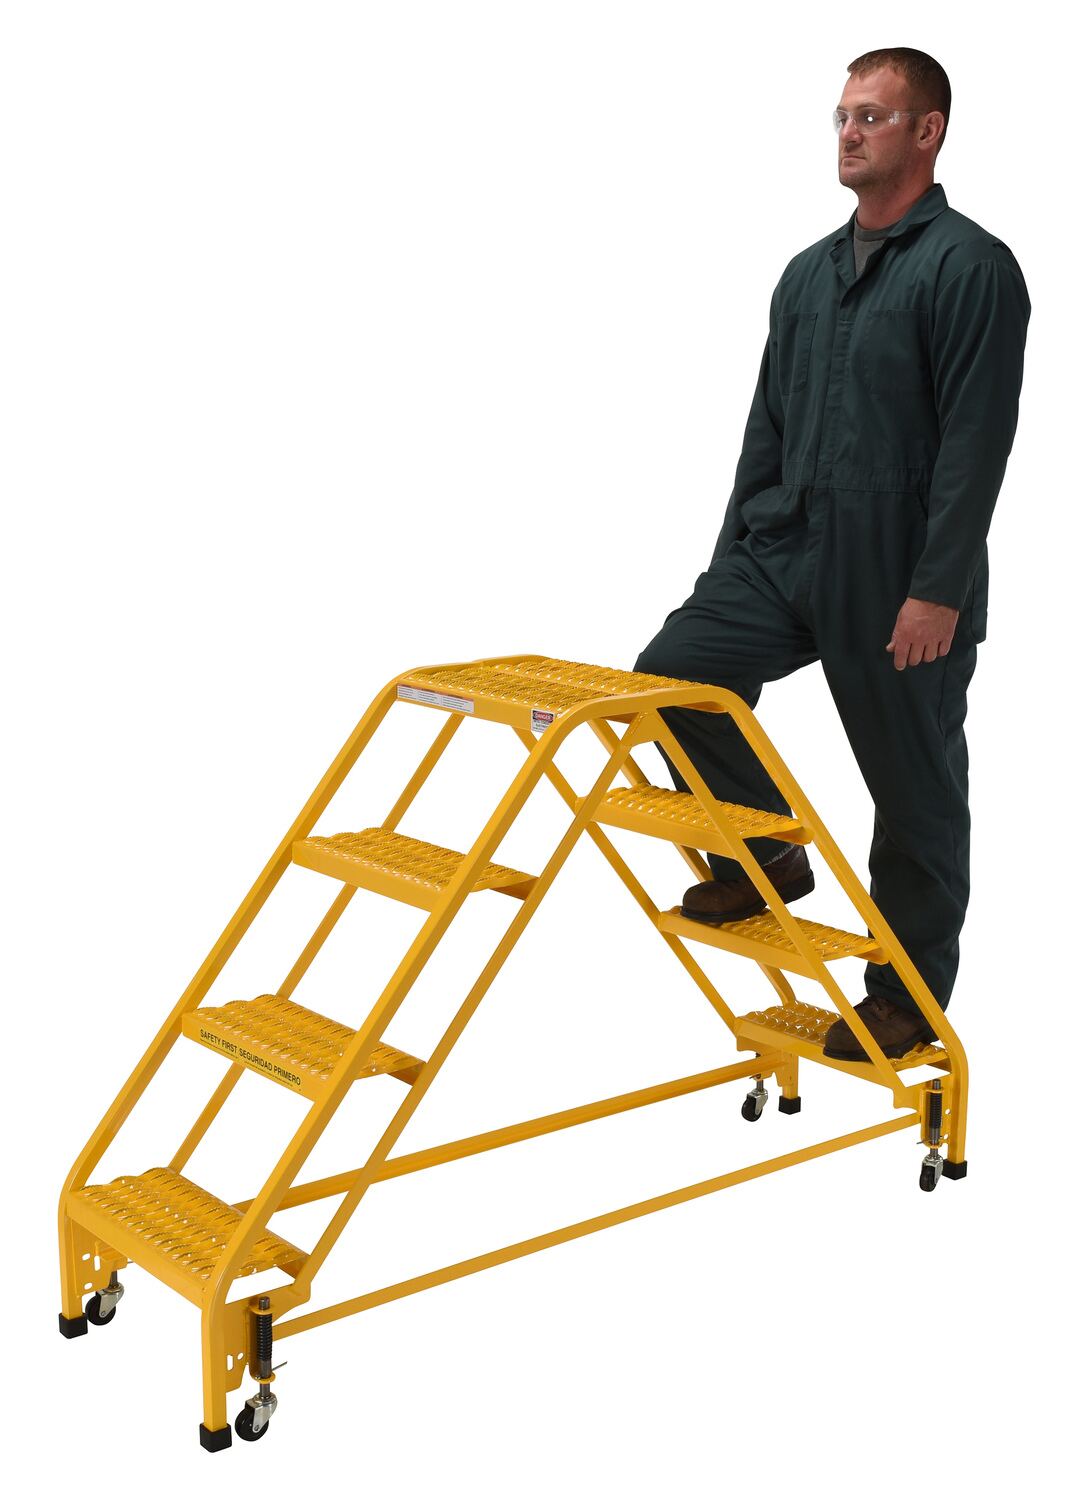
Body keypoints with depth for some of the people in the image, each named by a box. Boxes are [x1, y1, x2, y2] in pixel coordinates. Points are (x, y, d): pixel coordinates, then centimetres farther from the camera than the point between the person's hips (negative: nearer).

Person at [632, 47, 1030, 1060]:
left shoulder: (969, 266, -9)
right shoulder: (810, 273, 14)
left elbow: (977, 440, -16)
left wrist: (937, 591, -21)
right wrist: (732, 559, 15)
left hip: (898, 572, -6)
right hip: (788, 549, 7)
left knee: (914, 786, 4)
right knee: (674, 670, -10)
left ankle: (907, 991, 20)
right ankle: (765, 854, 11)